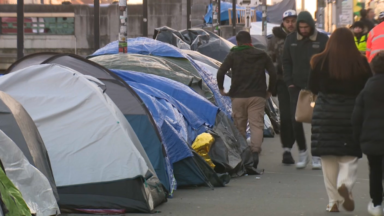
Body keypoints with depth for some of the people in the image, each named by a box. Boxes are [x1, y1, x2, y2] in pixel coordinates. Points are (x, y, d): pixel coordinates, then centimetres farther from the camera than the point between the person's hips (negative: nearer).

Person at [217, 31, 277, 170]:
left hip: (238, 96, 0)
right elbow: (273, 73, 5)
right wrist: (270, 91, 15)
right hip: (257, 96, 0)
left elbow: (220, 72, -6)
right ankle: (255, 151, -24)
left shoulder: (233, 55, 3)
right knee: (257, 125, -5)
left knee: (239, 127, 10)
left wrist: (221, 88, 8)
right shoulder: (262, 55, 8)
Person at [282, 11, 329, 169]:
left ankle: (316, 156, 7)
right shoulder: (291, 40, 5)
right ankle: (302, 153, 11)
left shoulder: (322, 40, -2)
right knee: (296, 120, -2)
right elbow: (286, 62, 11)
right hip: (296, 87, 2)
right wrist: (289, 82, 1)